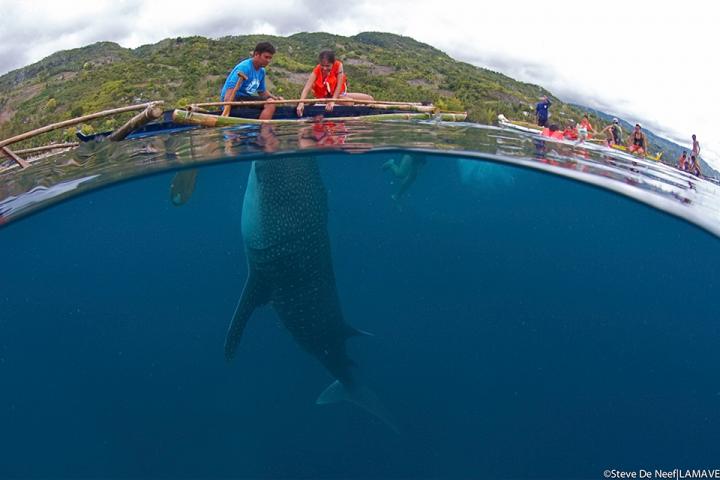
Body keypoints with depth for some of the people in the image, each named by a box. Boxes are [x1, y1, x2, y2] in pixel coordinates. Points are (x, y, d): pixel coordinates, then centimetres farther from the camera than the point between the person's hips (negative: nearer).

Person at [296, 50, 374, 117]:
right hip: (326, 97, -3)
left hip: (339, 94, 3)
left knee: (369, 99, -3)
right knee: (349, 102, -31)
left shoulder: (338, 66, -19)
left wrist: (333, 101, -31)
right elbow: (306, 88, -30)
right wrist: (301, 102, -47)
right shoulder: (317, 71, -20)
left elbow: (339, 86, -22)